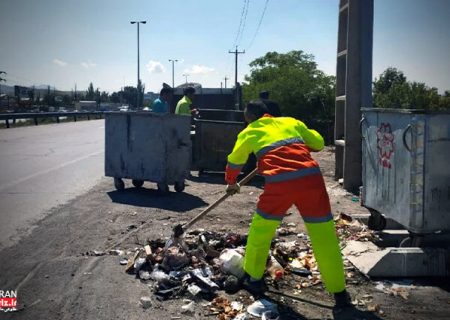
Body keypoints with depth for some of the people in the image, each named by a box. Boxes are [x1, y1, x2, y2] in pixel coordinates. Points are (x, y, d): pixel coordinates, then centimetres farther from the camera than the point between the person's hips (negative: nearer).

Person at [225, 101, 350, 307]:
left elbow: (234, 161, 35)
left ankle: (254, 279, 33)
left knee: (261, 229, 21)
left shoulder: (249, 132, 22)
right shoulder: (291, 121, 25)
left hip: (280, 182, -2)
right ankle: (340, 293, 16)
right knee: (324, 235, 9)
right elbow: (318, 143, 30)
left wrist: (231, 182, 53)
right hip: (310, 177, 2)